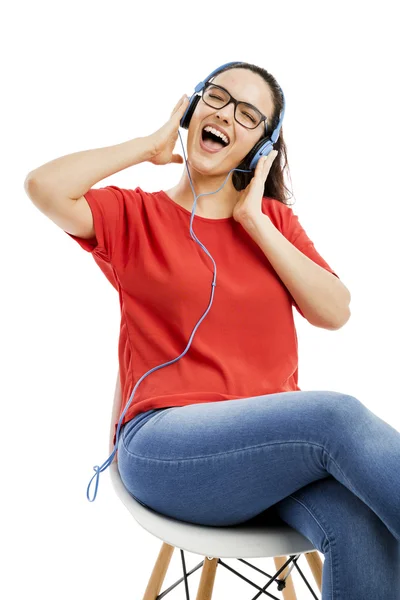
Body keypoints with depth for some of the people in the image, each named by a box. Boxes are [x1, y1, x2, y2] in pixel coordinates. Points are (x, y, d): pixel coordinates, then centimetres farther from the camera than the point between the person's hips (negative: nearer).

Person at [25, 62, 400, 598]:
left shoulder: (274, 219, 16)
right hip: (166, 444, -3)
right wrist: (152, 145, 2)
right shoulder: (135, 216, 9)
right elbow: (44, 187, -11)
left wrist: (254, 221, 0)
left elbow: (335, 312, 3)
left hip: (274, 441, 4)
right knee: (338, 414, -30)